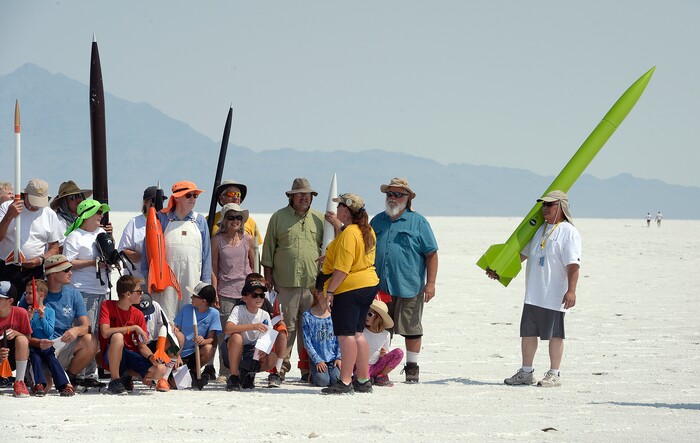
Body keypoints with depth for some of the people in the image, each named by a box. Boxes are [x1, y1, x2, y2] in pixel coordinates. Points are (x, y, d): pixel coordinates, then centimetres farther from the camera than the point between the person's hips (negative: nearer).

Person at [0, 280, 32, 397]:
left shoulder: (20, 313, -12)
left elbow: (28, 339, -2)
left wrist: (16, 333, -24)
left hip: (15, 357, 1)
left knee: (21, 339, -33)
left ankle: (19, 382, -24)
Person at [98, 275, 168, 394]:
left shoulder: (138, 315, 4)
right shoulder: (107, 306, -8)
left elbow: (141, 345, 4)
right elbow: (105, 332, -25)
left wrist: (152, 357, -18)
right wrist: (134, 327, -22)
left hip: (130, 356, 5)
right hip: (111, 357, -5)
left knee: (160, 370, -19)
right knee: (118, 337, -38)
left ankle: (125, 378, 11)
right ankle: (114, 381, -20)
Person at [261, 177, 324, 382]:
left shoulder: (319, 219, 13)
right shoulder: (278, 218, 8)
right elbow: (268, 248, 9)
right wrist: (268, 275, 2)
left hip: (313, 283, 2)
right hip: (285, 283, -2)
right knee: (285, 327, -3)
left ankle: (308, 369, 8)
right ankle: (280, 368, 1)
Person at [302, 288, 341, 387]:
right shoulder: (308, 316, -1)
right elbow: (307, 342, -3)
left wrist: (339, 357, -5)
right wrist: (317, 360, -10)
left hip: (333, 358, 2)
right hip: (317, 358, -2)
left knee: (336, 379, -23)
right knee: (323, 381, -23)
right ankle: (313, 376, 12)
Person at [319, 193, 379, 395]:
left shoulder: (348, 234, -18)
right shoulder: (368, 231, 11)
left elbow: (342, 268, -22)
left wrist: (329, 291, -19)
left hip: (348, 289, -10)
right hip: (368, 285, 10)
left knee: (346, 335, -8)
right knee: (357, 334, 14)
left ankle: (345, 382, -9)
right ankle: (363, 381, 17)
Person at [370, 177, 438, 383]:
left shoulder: (418, 222, 1)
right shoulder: (377, 221, 14)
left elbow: (431, 254, -1)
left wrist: (430, 283, -8)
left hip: (409, 287, -4)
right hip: (380, 288, 4)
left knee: (411, 329, 2)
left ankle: (412, 368, 12)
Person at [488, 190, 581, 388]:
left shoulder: (568, 232, -8)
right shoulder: (539, 229, 16)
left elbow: (573, 264, -15)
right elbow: (522, 253, 25)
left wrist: (571, 290, -23)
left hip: (554, 295, -8)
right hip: (533, 294, 8)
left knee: (554, 334, 0)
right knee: (528, 332, 10)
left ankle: (554, 374, 8)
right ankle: (526, 372, 19)